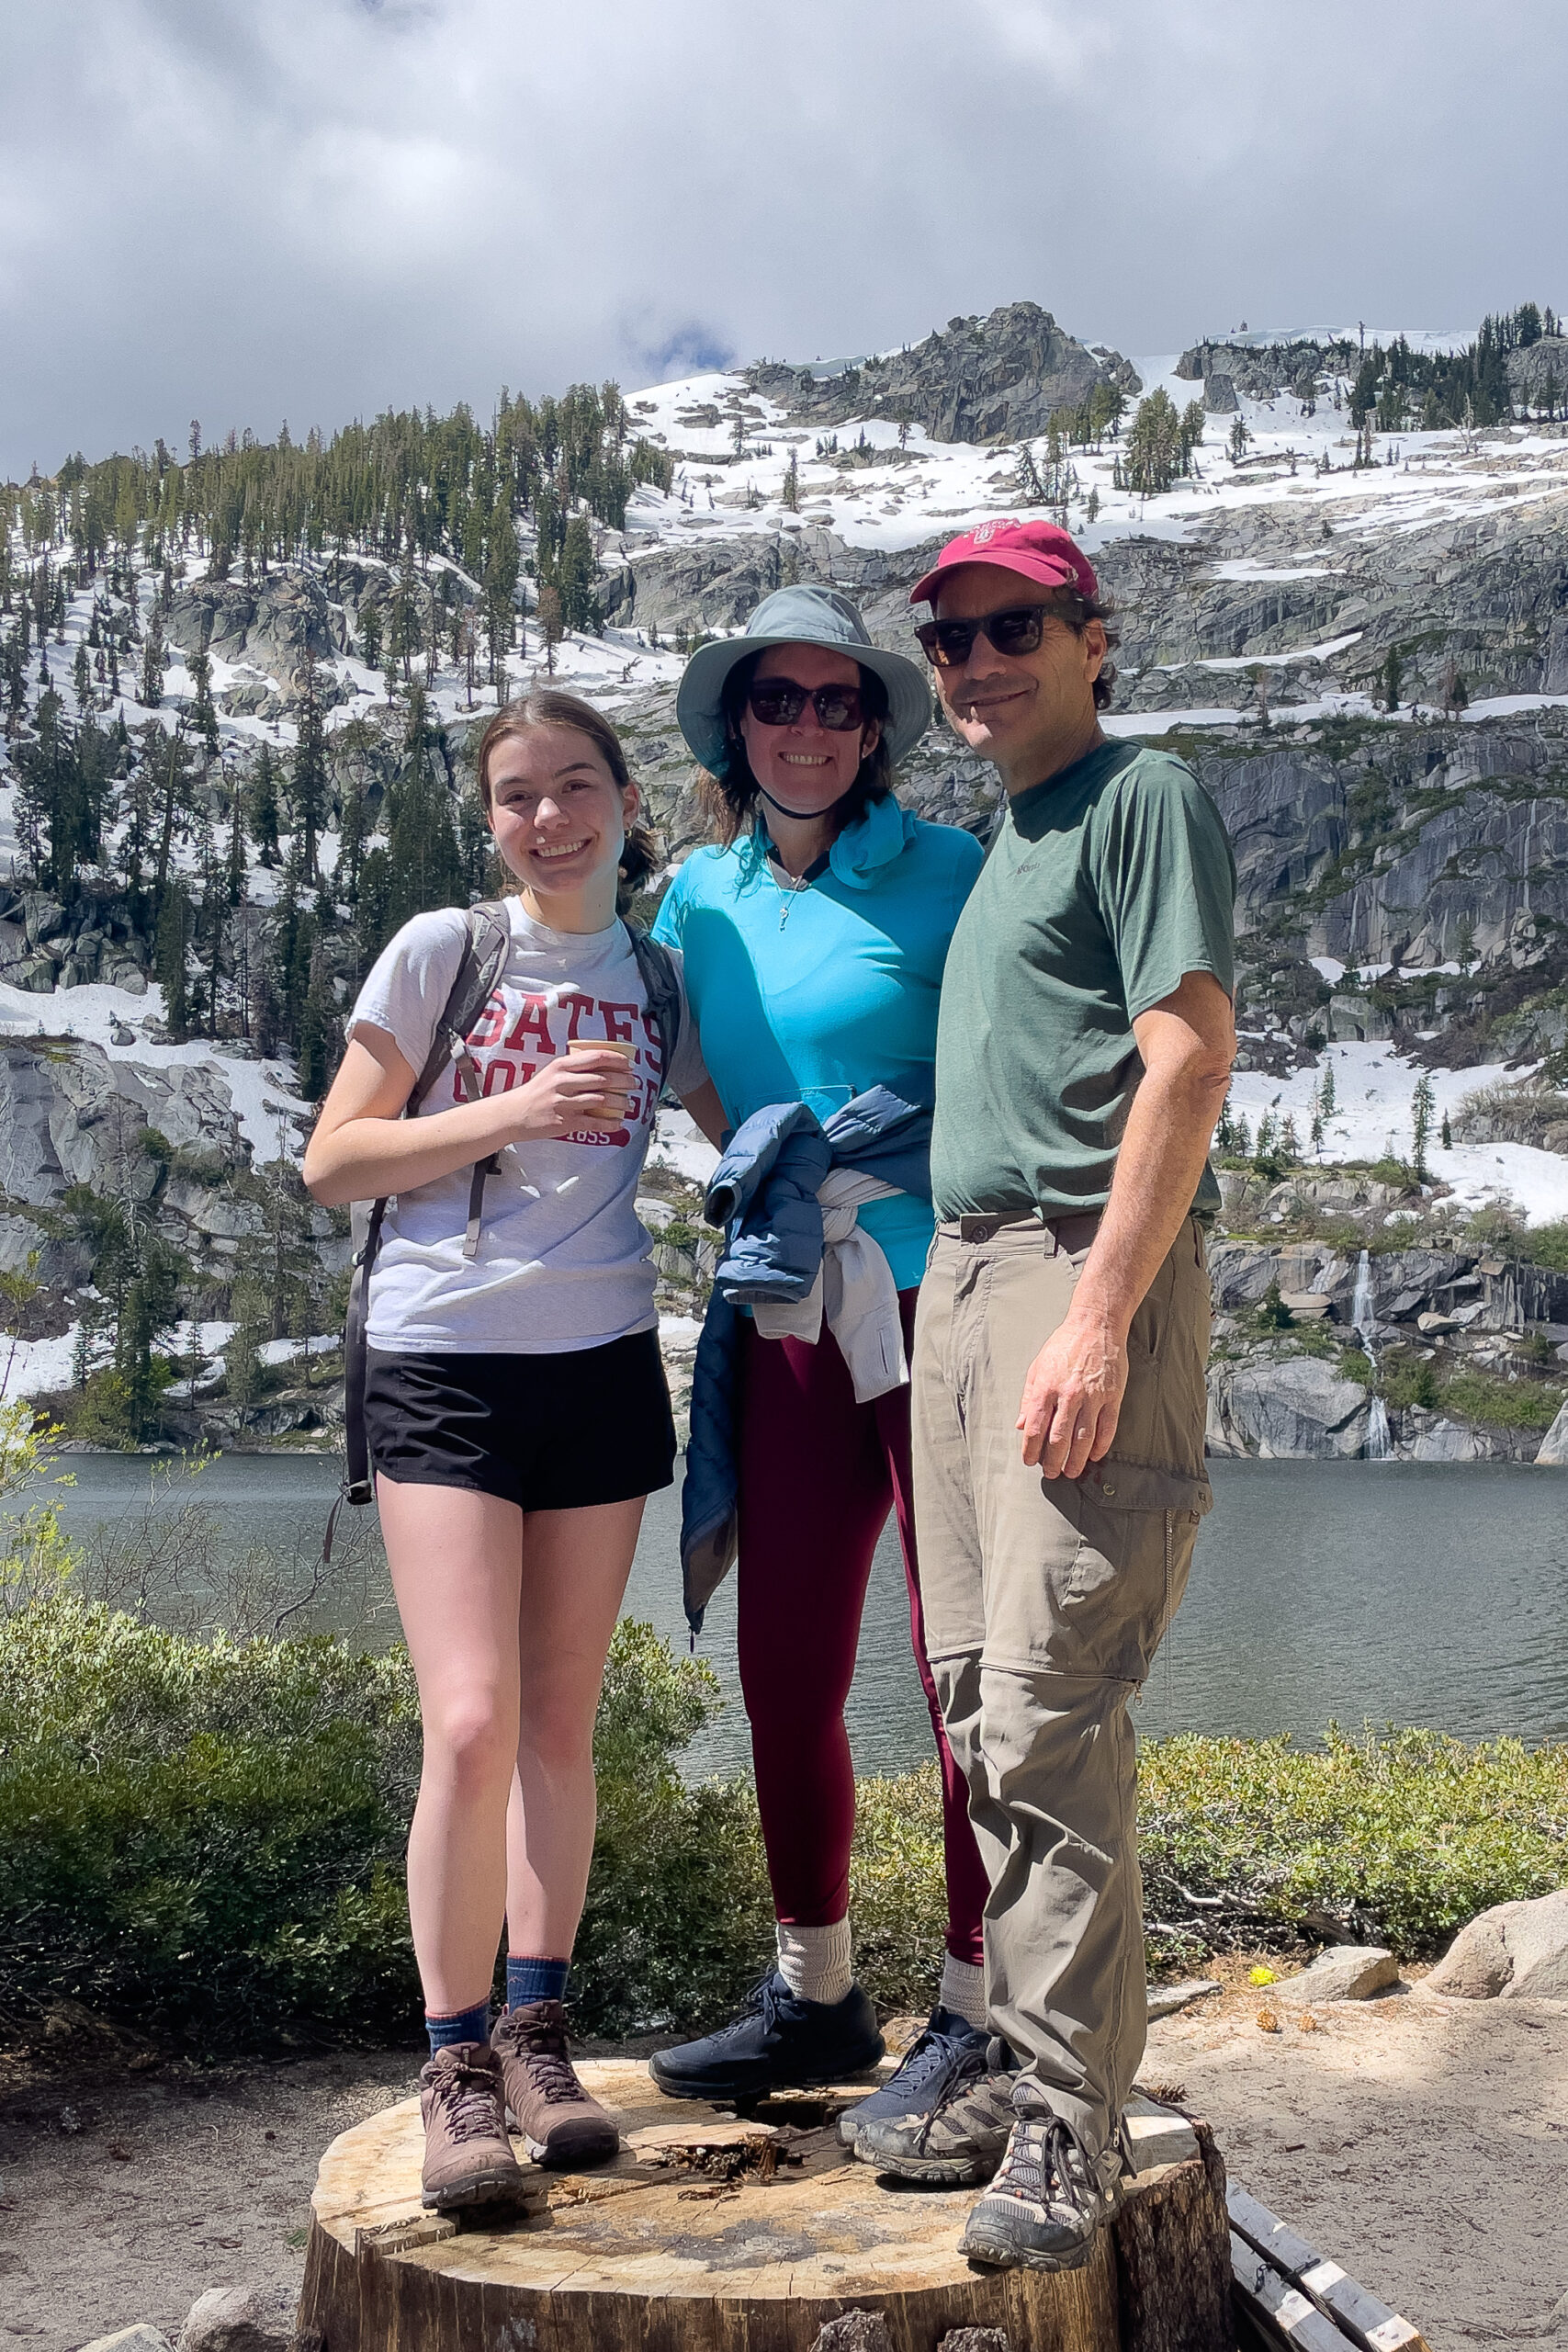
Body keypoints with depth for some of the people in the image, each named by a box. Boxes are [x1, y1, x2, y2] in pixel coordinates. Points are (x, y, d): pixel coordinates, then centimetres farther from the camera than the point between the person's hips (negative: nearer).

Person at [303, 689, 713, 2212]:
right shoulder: (441, 952, 0)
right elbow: (331, 1162, -2)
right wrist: (514, 1112, -12)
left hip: (601, 1363, 4)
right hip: (443, 1361, -3)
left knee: (560, 1725, 8)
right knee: (471, 1728, -11)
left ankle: (535, 2035, 18)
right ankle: (455, 2067, 1)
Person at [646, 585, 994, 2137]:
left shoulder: (945, 877, -5)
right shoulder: (698, 897, 11)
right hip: (791, 1320, 5)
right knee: (784, 1671, 10)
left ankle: (975, 2013, 14)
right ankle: (814, 1997, 27)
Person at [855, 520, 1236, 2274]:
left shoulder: (1146, 798, -2)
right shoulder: (994, 840, 23)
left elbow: (1189, 1056, -13)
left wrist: (1100, 1315, -20)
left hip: (1087, 1275, -8)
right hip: (956, 1274, 9)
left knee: (1049, 1711, -10)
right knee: (979, 1703, 9)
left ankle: (1069, 2126, -1)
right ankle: (1024, 2066, 19)